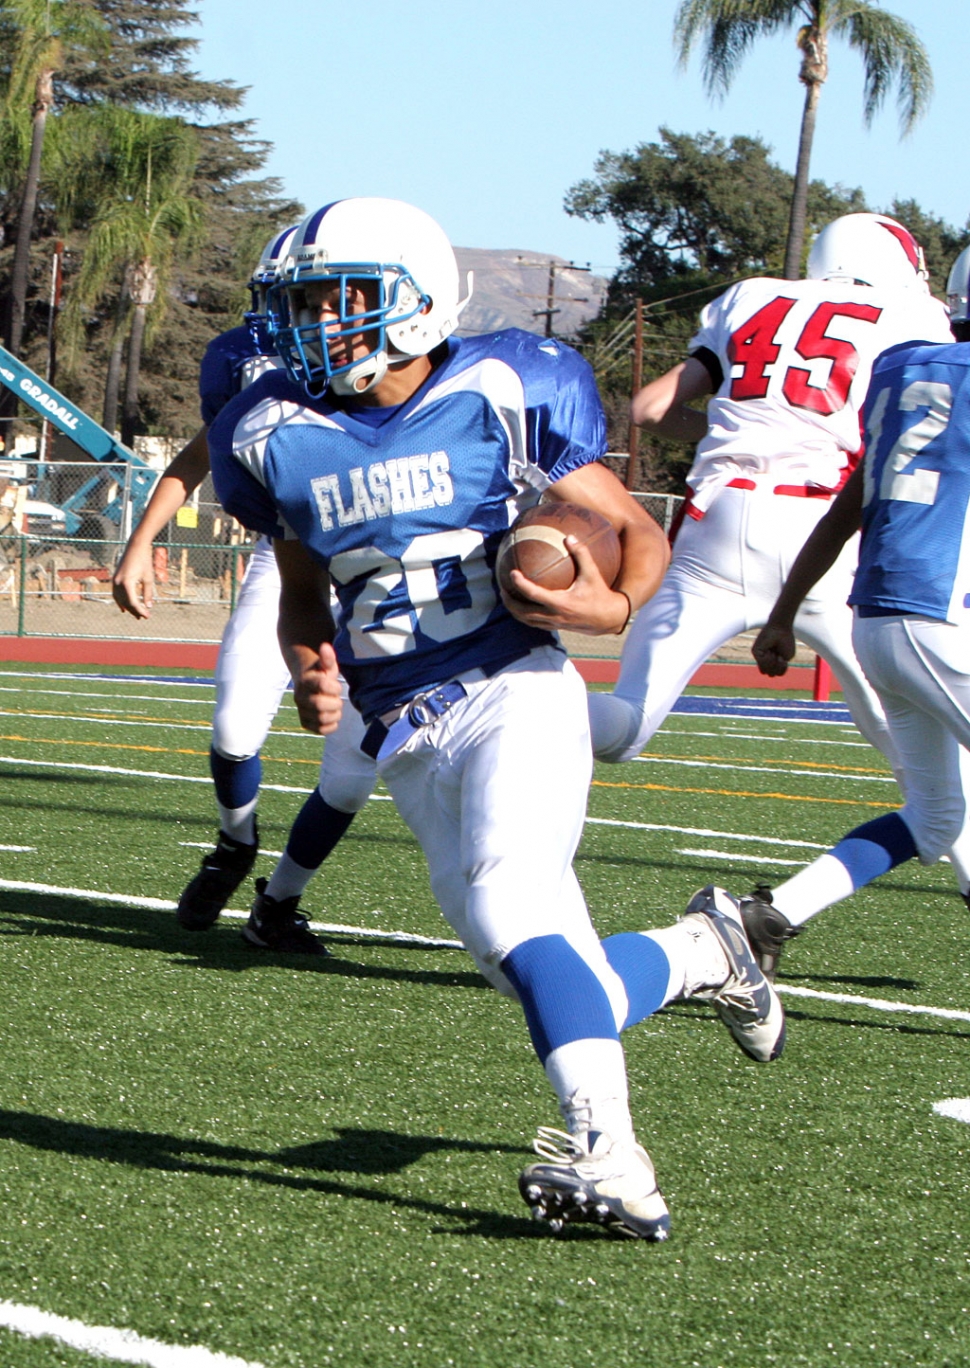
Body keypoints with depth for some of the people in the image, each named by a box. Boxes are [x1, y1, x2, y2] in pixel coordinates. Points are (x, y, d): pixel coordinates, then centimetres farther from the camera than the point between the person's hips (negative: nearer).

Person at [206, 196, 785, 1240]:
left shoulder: (500, 396, -5)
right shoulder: (282, 438, 7)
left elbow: (639, 531, 4)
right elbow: (302, 592, 22)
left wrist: (617, 607, -18)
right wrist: (310, 674, 1)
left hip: (516, 692, -5)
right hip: (408, 739, 5)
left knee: (510, 908, -29)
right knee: (546, 975, 2)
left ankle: (609, 1158, -34)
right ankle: (697, 953, 32)